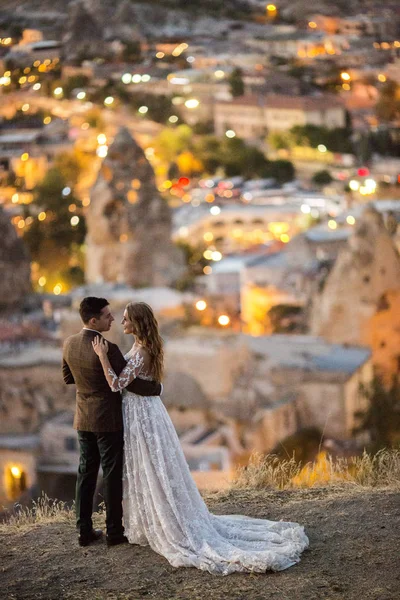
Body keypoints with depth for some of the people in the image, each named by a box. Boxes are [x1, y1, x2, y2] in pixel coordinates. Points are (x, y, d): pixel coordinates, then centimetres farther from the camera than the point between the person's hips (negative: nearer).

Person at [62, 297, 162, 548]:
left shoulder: (70, 344, -1)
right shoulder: (107, 349, -24)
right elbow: (132, 384, -19)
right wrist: (158, 388, -3)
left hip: (84, 419, 7)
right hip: (108, 420, -7)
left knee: (86, 472, 13)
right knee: (112, 475, 4)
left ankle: (85, 530, 18)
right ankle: (114, 531, 12)